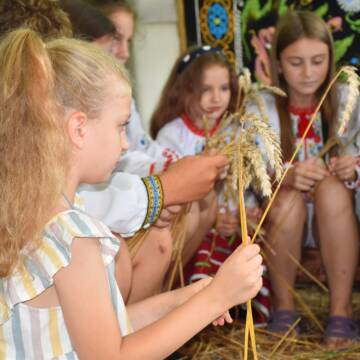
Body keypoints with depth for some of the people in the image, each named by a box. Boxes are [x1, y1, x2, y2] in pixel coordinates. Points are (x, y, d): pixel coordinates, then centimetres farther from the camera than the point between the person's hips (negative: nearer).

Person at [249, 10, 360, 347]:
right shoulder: (261, 106, -6)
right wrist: (284, 177, -35)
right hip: (282, 218, 0)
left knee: (331, 188, -30)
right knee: (288, 199, -32)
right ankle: (283, 306, -14)